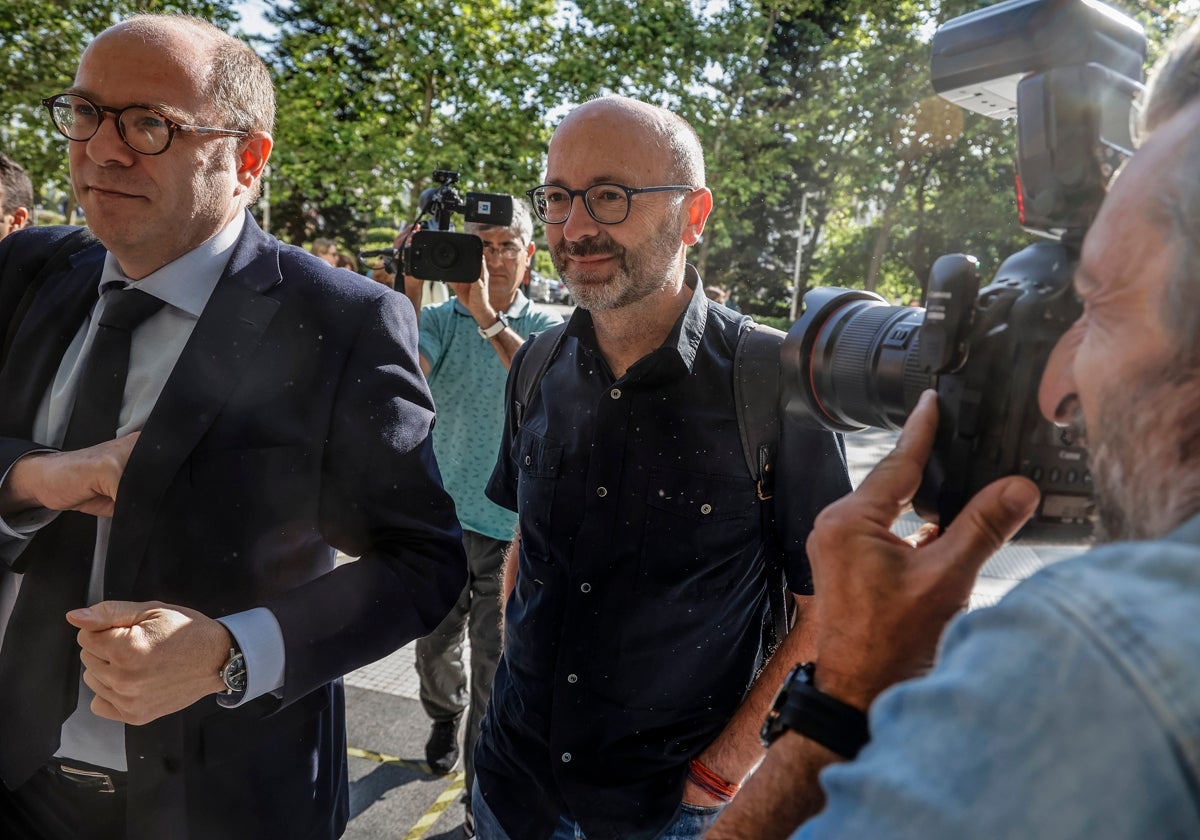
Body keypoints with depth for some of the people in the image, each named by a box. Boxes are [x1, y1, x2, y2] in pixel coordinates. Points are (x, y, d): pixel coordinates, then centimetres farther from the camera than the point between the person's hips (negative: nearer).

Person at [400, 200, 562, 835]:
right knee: (435, 643, 21)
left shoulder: (547, 326, -3)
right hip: (442, 516, 3)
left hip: (510, 526, -3)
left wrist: (488, 317, -28)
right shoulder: (442, 318, 2)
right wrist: (412, 287, -22)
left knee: (496, 671, 3)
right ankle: (445, 716, 53)